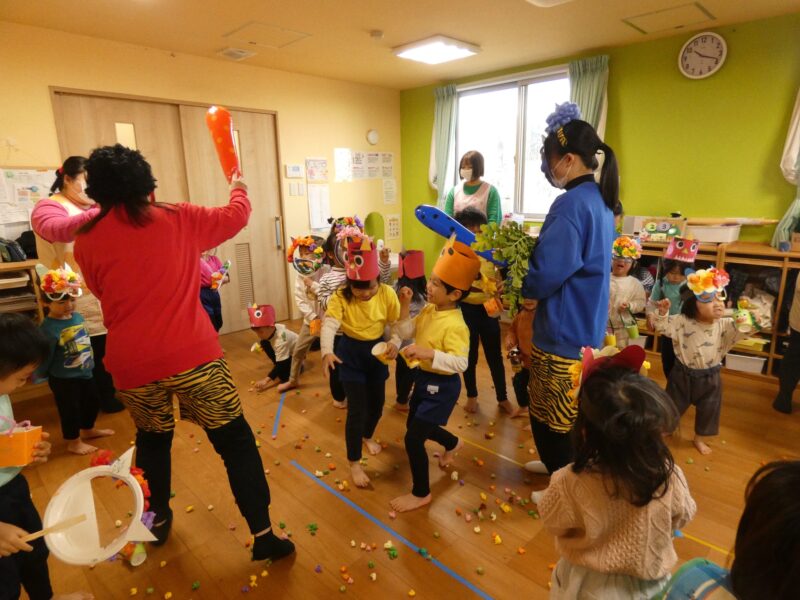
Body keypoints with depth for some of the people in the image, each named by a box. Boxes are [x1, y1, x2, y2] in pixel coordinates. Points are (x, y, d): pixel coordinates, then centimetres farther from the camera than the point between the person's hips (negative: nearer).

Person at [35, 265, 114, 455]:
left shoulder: (78, 316, -3)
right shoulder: (49, 328, -26)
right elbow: (44, 357, -17)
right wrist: (40, 374, -9)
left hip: (84, 373, 8)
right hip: (63, 379, -7)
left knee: (92, 402, 24)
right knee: (70, 410, 10)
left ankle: (87, 430, 48)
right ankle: (73, 443, 30)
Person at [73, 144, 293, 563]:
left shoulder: (86, 242, 2)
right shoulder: (178, 219, -1)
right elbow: (236, 215, 12)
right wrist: (238, 187, 32)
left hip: (131, 363, 3)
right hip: (192, 354, -2)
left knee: (152, 440, 28)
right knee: (235, 441, 8)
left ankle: (158, 520, 46)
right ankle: (262, 535, 13)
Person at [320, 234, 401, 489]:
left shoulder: (387, 294, -15)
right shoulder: (340, 297, -21)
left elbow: (398, 324, -10)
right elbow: (329, 325, -32)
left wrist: (395, 342, -30)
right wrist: (327, 351, -50)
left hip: (377, 351, 3)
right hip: (350, 353, -3)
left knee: (377, 401, 18)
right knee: (357, 408, -4)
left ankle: (368, 436, 51)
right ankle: (354, 463, 14)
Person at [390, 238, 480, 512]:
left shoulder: (455, 325, -27)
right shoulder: (428, 310, -3)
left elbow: (460, 363, -34)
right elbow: (407, 333, 4)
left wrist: (427, 353, -42)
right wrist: (405, 306, -8)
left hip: (441, 386, -9)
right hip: (423, 378, 9)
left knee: (413, 439, -6)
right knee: (415, 426, 28)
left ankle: (421, 493, 18)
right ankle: (453, 443, 57)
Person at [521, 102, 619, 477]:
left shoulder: (570, 205, -22)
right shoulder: (599, 199, 8)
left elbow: (543, 278, -24)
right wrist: (525, 254, 8)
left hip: (563, 333, -10)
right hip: (585, 327, 10)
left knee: (550, 416, 8)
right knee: (567, 414, 25)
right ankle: (559, 465, 45)